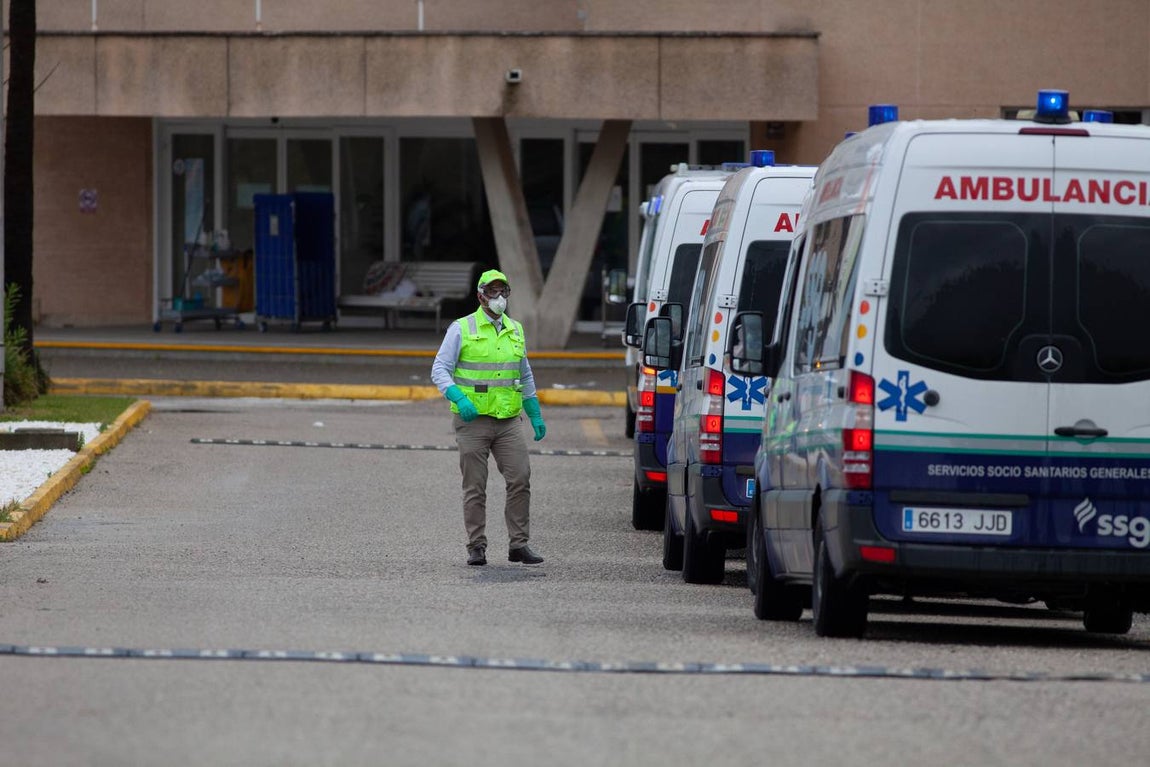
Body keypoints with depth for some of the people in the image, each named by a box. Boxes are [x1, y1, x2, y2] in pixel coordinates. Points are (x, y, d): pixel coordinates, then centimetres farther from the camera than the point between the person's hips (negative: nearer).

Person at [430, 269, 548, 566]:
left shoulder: (515, 330, 14)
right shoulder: (461, 329, -1)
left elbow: (526, 376, 24)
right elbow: (440, 370, -5)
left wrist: (535, 415, 20)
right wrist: (459, 398, -21)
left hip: (508, 420, 4)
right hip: (473, 420, -4)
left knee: (520, 480, -5)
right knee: (475, 488, 0)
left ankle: (518, 544, 1)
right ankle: (476, 547, 6)